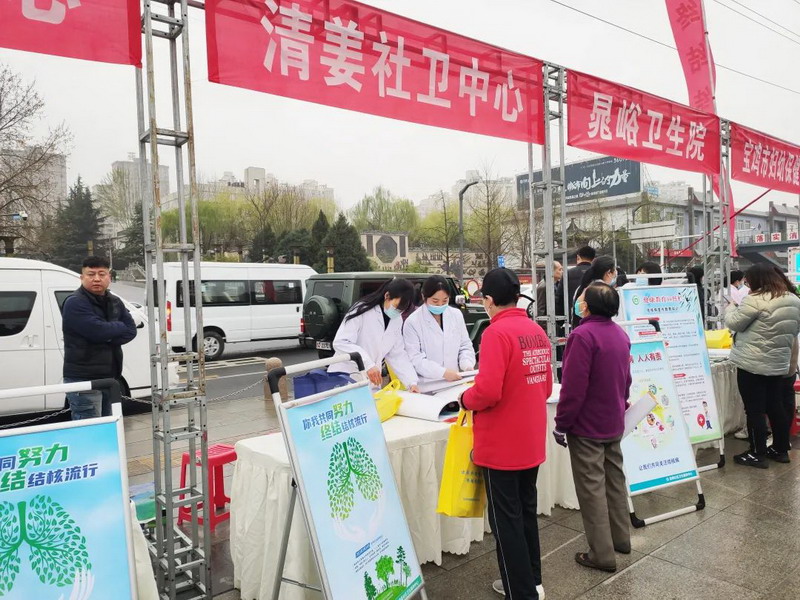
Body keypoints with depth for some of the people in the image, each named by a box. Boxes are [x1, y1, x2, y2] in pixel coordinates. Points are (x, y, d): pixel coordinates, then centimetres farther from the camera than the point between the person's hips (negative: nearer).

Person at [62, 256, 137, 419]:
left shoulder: (115, 302, 12)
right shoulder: (75, 303, -11)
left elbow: (131, 330, 4)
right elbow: (98, 331, -23)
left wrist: (108, 337, -14)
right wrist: (119, 326, -3)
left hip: (109, 378, 8)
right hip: (83, 380, -7)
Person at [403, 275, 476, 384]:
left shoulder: (456, 315, 7)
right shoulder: (413, 322, -6)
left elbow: (465, 346, 15)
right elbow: (415, 358, -10)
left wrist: (468, 365, -4)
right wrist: (443, 372, -19)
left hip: (453, 382, 4)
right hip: (426, 385, -4)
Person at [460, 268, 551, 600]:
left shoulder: (497, 332, -19)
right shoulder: (537, 331, 4)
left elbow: (488, 391, -26)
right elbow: (546, 386, 12)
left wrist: (465, 399, -7)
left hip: (501, 445, -8)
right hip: (532, 441, 8)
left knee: (506, 519, 6)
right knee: (526, 511, 20)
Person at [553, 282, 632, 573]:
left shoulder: (583, 335, -22)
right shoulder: (621, 334, 7)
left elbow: (573, 386, -23)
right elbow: (625, 379, 15)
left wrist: (561, 424, -15)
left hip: (586, 426, -9)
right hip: (614, 422, 9)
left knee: (591, 488, 0)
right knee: (615, 480, 19)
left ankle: (602, 554, 8)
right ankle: (621, 538, 32)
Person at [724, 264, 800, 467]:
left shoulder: (756, 300, -19)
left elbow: (733, 323, -10)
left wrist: (730, 308, 8)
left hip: (752, 363, -8)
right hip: (779, 363, 8)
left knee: (754, 410, 1)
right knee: (775, 405, 18)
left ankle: (757, 454, 8)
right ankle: (781, 450, 27)